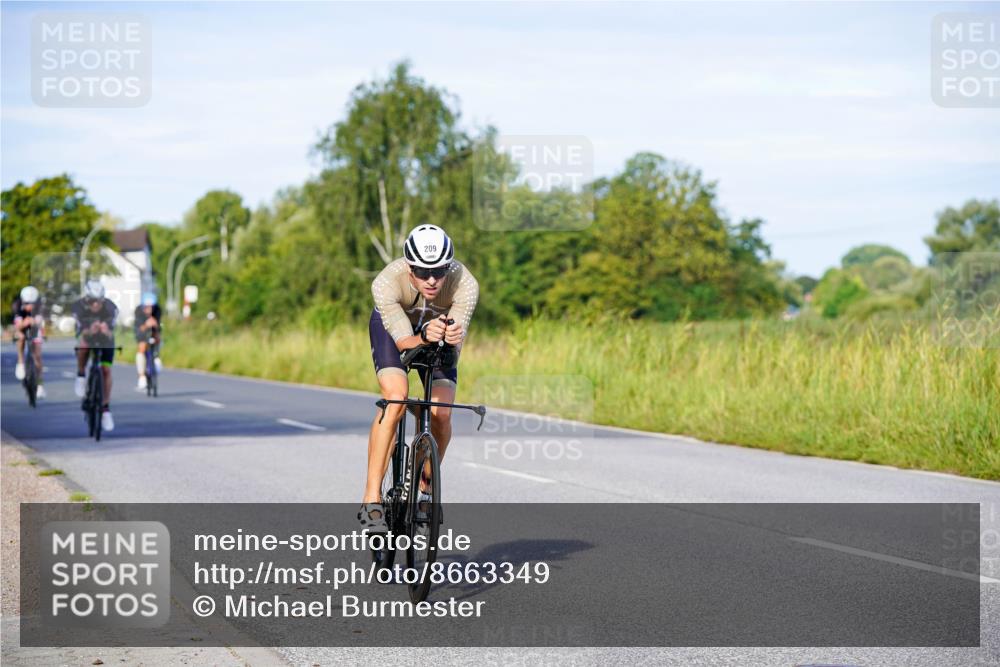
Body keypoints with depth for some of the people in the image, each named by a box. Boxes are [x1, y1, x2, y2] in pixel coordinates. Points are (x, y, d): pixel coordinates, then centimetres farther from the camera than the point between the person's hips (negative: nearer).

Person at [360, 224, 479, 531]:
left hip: (439, 326, 2)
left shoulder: (465, 284, -34)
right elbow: (404, 341, -38)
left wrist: (452, 337, -58)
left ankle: (426, 485, 14)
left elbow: (455, 346, -35)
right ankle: (372, 499, -24)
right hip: (393, 326, -2)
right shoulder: (386, 283, -37)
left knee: (441, 414, -15)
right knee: (396, 399, -27)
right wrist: (425, 337, -59)